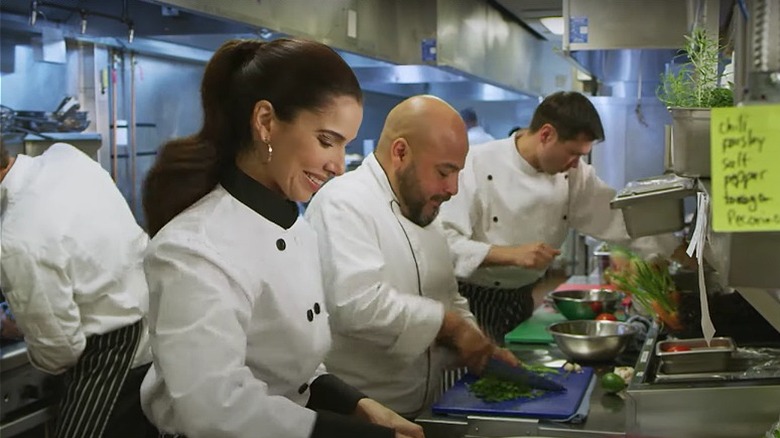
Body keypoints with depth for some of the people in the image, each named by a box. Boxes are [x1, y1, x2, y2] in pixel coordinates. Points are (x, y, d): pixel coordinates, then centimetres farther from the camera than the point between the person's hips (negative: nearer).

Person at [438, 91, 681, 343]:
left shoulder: (575, 175, 1)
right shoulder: (479, 165, -18)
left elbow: (620, 216, 7)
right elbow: (444, 243, -24)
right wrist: (512, 255, -30)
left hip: (521, 300, 6)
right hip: (475, 302, -5)